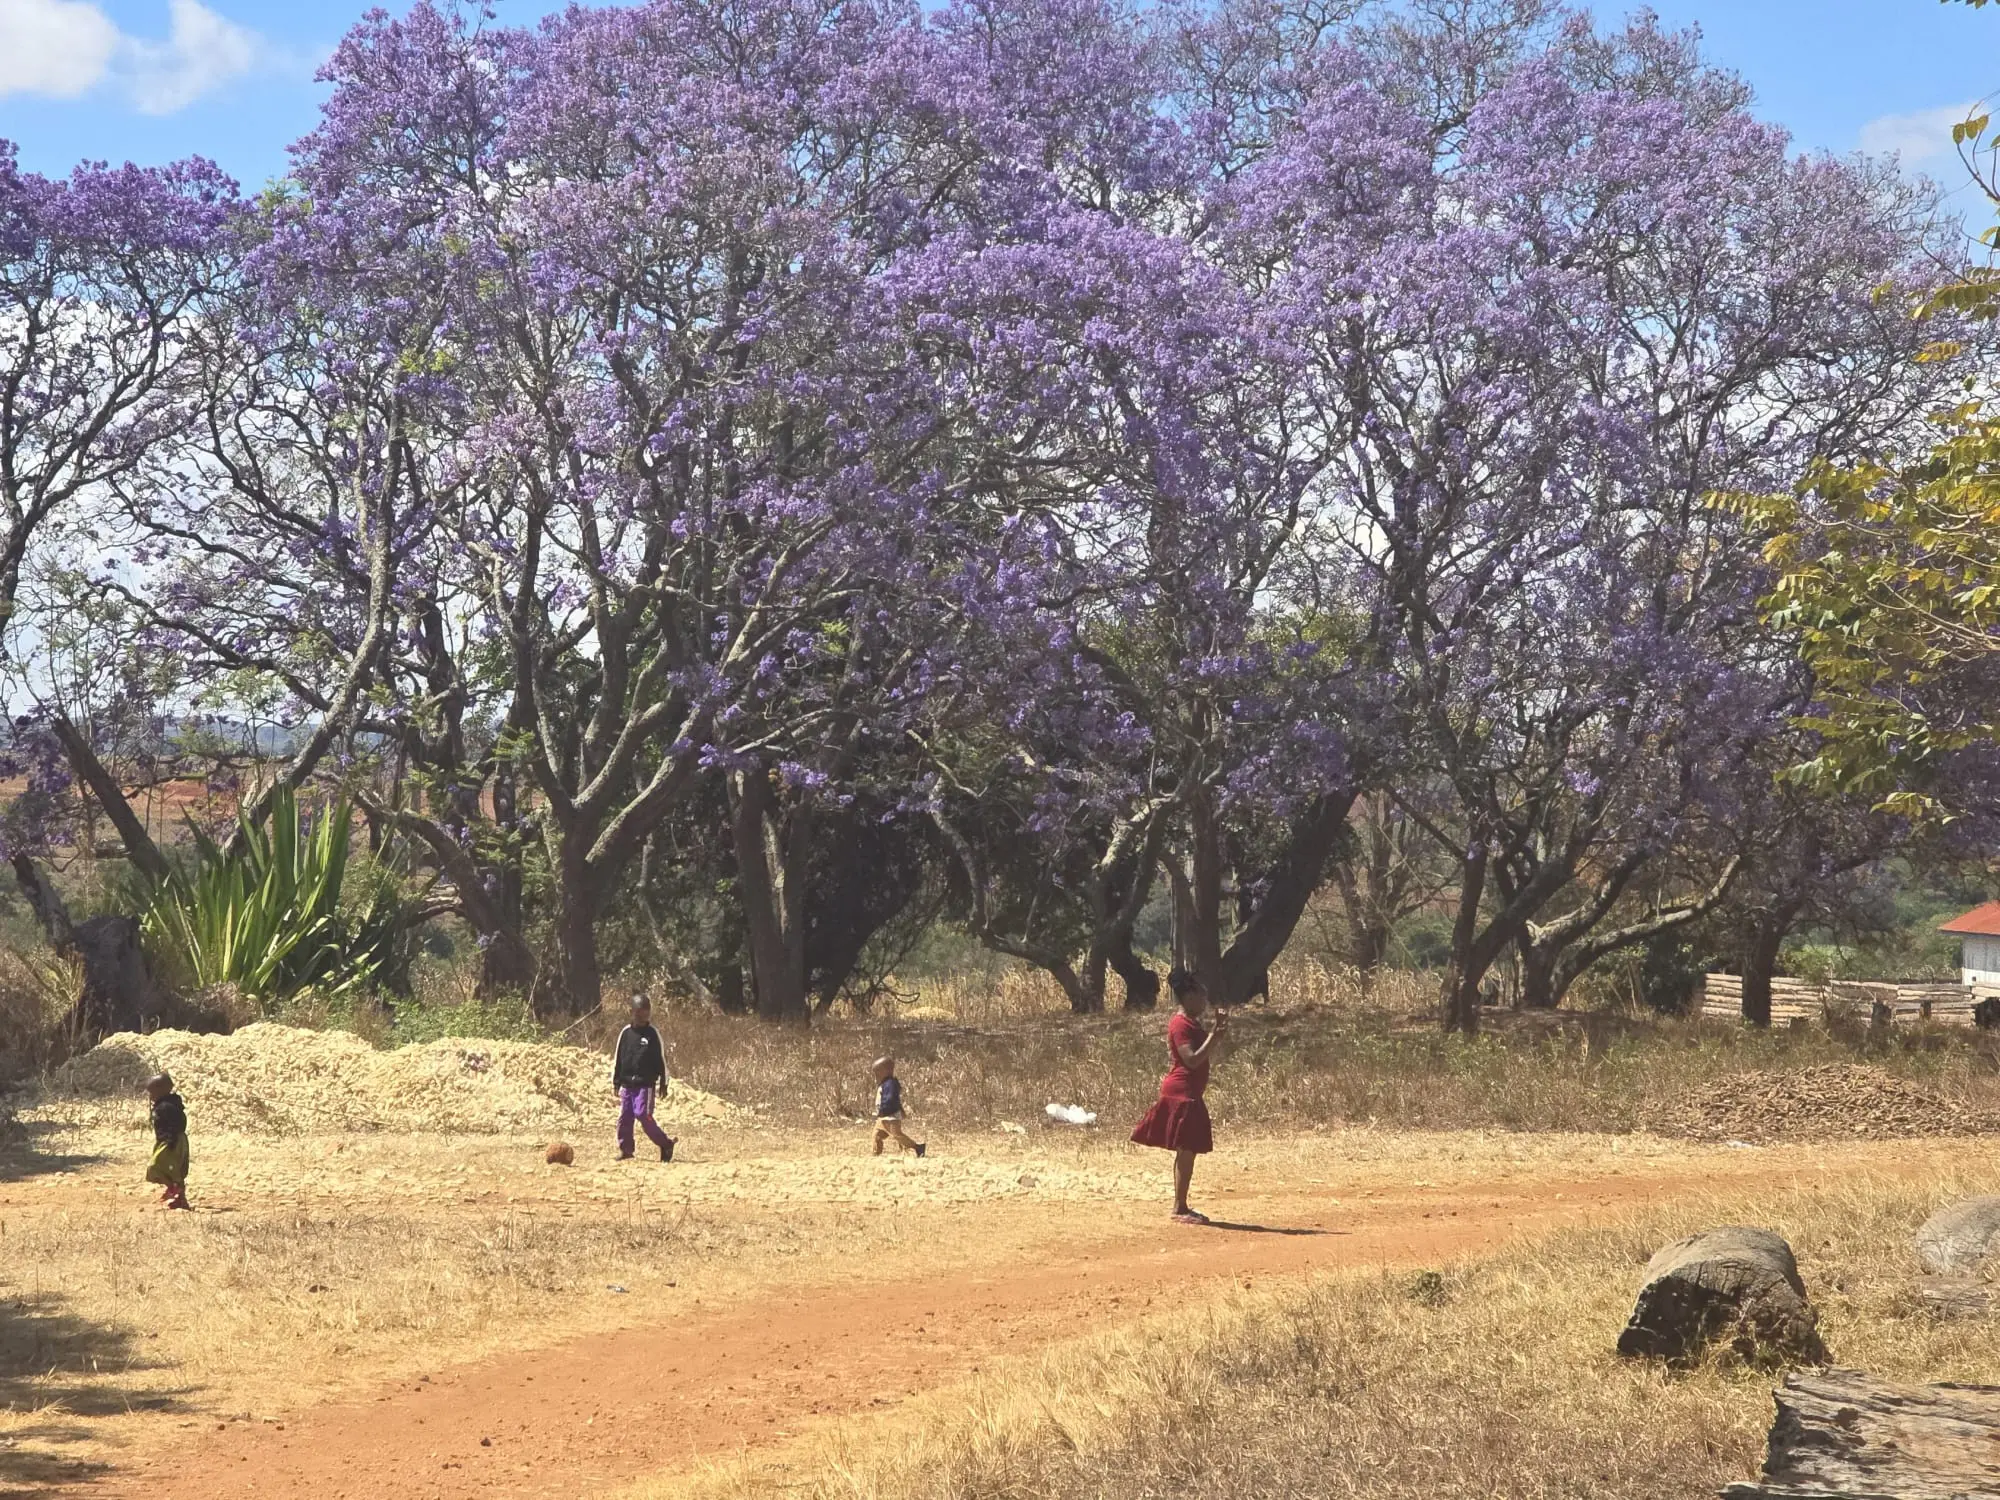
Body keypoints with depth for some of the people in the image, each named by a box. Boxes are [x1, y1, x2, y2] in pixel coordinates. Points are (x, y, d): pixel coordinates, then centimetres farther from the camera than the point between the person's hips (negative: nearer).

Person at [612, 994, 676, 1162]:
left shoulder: (653, 1034, -1)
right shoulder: (626, 1033, 7)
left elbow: (662, 1059, 2)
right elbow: (618, 1058, 14)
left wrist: (663, 1083, 0)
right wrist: (616, 1081, 11)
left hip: (646, 1083, -4)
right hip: (627, 1083, 4)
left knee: (643, 1114, -14)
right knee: (624, 1116, 3)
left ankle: (665, 1144, -3)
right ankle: (625, 1149, 14)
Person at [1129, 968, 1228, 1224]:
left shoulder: (1192, 1023, 16)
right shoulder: (1180, 1024, -15)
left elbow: (1209, 1055, 19)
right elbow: (1192, 1059, -23)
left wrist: (1218, 1028, 10)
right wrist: (1215, 1036, -20)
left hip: (1188, 1094, 10)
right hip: (1181, 1092, -10)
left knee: (1187, 1152, 12)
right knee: (1187, 1151, -8)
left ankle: (1181, 1207, 16)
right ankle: (1179, 1208, -5)